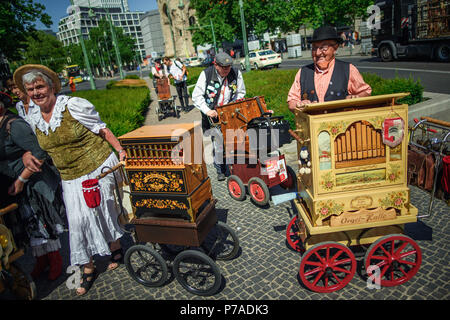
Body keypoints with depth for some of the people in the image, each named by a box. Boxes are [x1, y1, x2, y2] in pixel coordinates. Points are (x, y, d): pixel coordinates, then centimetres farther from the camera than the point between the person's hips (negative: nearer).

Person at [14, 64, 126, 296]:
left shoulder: (74, 106, -12)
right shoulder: (35, 120, 6)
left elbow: (102, 129, -9)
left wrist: (120, 150, -17)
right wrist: (28, 155, 3)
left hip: (99, 168, -4)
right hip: (71, 179, 5)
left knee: (101, 211, 5)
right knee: (77, 219, 2)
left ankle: (115, 248, 32)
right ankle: (88, 269, 19)